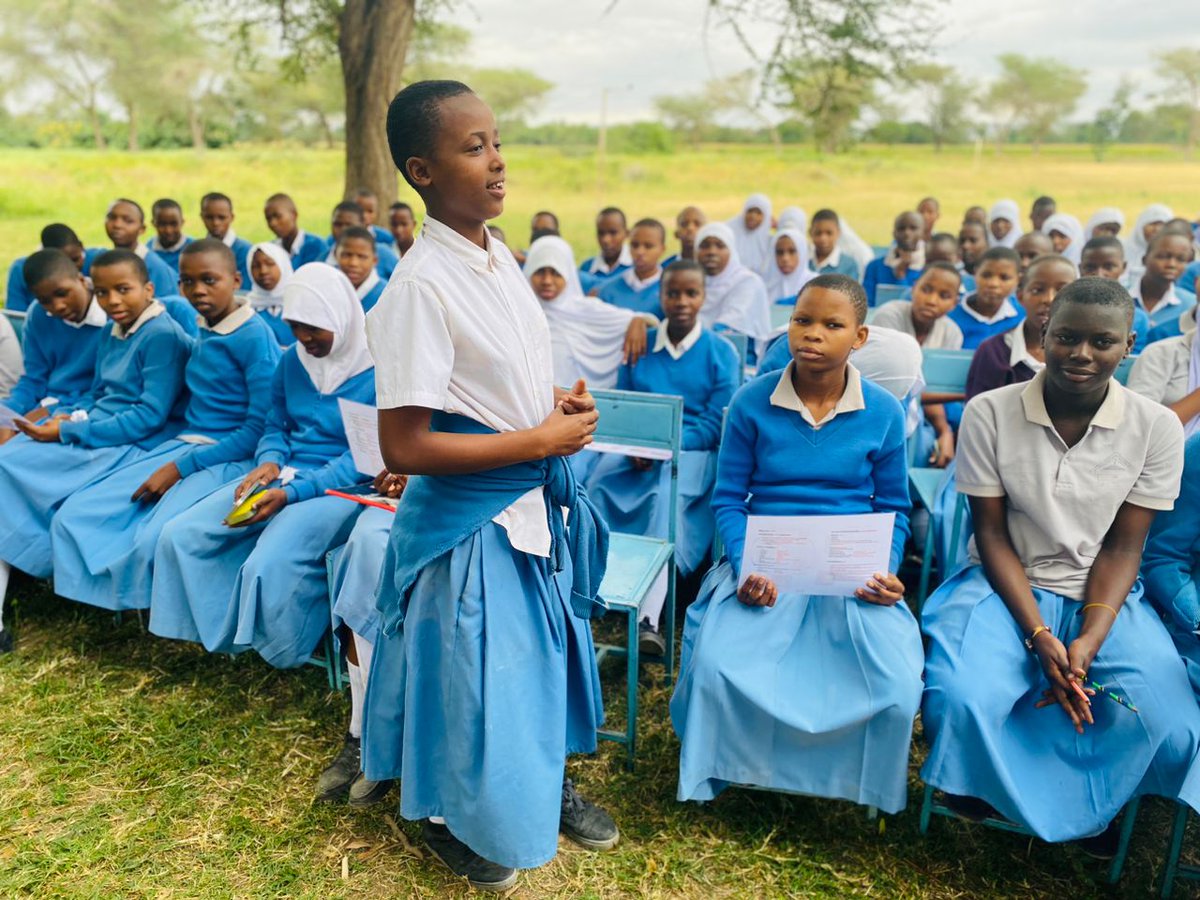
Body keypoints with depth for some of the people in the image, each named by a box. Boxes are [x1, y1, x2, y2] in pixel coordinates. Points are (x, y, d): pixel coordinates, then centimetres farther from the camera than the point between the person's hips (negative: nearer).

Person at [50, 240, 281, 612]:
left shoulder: (255, 336, -11)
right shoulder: (201, 331, 15)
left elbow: (260, 429, -16)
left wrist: (180, 468, -16)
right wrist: (173, 460, 4)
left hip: (231, 457, -8)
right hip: (181, 444, 8)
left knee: (154, 540, -30)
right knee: (74, 517, -4)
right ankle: (113, 608, 10)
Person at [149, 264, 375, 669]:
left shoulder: (378, 369, -11)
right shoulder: (291, 361, 10)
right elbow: (275, 426, 18)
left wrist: (292, 493, -23)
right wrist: (269, 462, -7)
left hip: (339, 488, -7)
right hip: (284, 474, 7)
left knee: (268, 567, -31)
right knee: (179, 536, -8)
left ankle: (289, 659, -2)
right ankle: (217, 636, 7)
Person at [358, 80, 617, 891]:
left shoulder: (500, 257, 3)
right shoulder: (422, 286, -22)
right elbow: (404, 445, -25)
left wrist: (561, 402, -4)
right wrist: (542, 440, -21)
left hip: (541, 503, 8)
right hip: (473, 516, -8)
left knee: (546, 651, 24)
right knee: (477, 673, 11)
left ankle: (547, 780, 50)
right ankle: (452, 819, 40)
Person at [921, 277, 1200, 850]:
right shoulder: (989, 413, -9)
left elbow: (1123, 545, -3)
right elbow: (991, 532, -7)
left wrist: (1090, 640, -17)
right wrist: (1037, 635, -18)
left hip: (1104, 596, 2)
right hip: (1006, 586, -1)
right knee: (959, 700, -29)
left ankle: (1095, 807, 13)